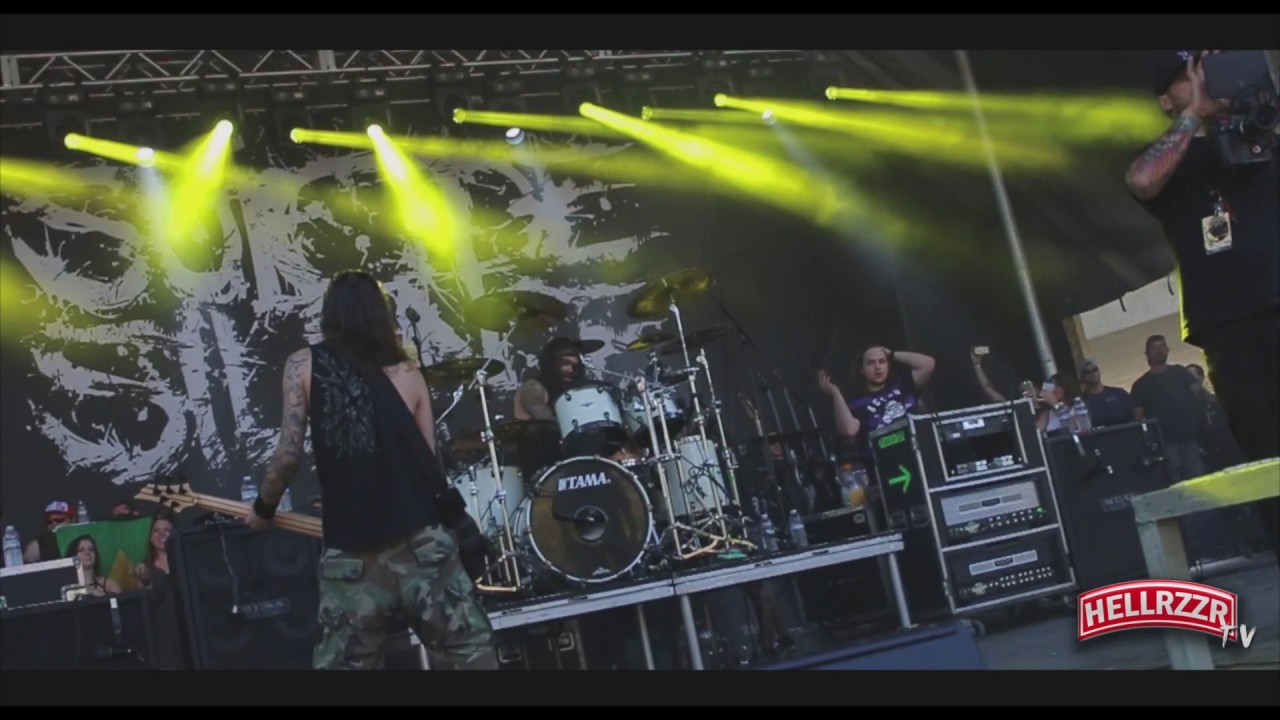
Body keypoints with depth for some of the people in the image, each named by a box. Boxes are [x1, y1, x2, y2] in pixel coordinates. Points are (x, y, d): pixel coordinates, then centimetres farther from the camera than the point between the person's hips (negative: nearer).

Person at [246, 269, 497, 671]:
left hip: (351, 557, -1)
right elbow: (429, 461, 10)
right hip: (422, 544, 1)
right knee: (471, 659, 6)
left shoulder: (303, 366, 5)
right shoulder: (407, 373, 9)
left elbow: (289, 454, -3)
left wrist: (263, 509, 14)